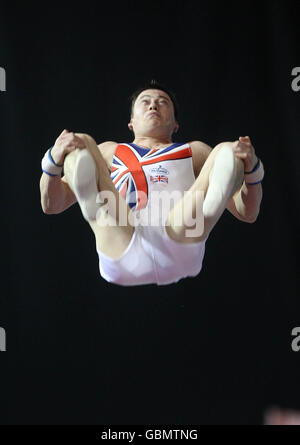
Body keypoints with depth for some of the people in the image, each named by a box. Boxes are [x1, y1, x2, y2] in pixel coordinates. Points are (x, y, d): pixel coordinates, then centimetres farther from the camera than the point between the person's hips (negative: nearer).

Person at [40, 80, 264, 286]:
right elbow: (51, 205, 26)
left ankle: (213, 201, -49)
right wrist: (54, 159, 4)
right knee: (82, 143, -7)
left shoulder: (195, 151, 36)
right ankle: (92, 204, -45)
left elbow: (247, 213, 25)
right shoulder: (109, 151, 37)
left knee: (227, 151, -10)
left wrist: (251, 167, 3)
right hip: (121, 245, 0)